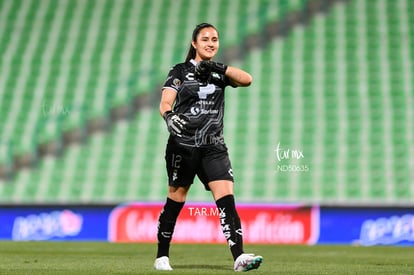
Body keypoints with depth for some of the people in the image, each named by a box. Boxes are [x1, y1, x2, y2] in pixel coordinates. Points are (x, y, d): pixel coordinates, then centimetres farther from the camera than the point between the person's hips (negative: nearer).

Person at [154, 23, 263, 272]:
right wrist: (170, 116, -32)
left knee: (227, 200, -12)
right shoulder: (180, 71, 2)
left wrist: (218, 67, -18)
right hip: (182, 146, -2)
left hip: (214, 147, 2)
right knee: (175, 202, 4)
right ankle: (162, 257, 17)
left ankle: (239, 257, -20)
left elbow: (247, 80, -7)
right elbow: (165, 103, -10)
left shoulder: (219, 73, 11)